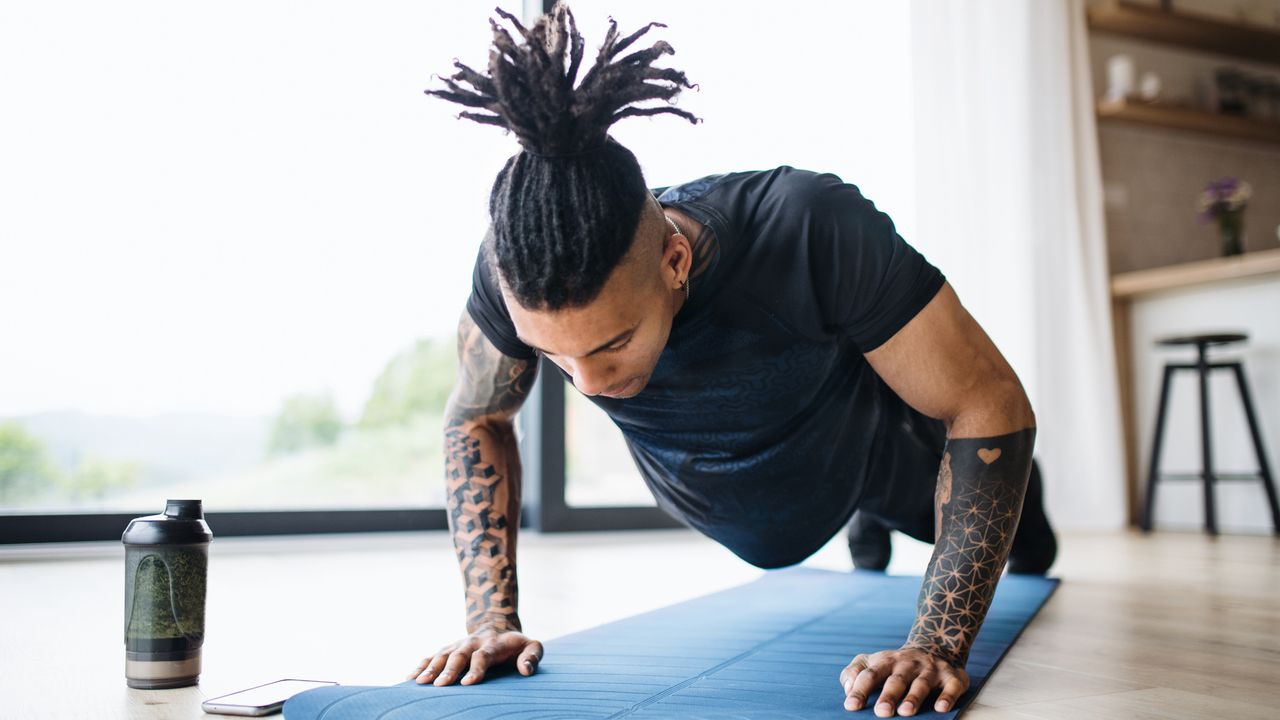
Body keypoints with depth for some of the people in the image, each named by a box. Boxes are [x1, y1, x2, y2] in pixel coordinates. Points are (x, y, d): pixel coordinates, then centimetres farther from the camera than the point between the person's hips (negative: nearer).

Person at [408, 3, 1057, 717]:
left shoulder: (817, 234, -46)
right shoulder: (514, 269, -37)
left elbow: (991, 407, -36)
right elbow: (476, 421, -17)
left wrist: (938, 644, -40)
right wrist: (493, 617, -25)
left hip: (855, 458, -2)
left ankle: (1013, 491, 67)